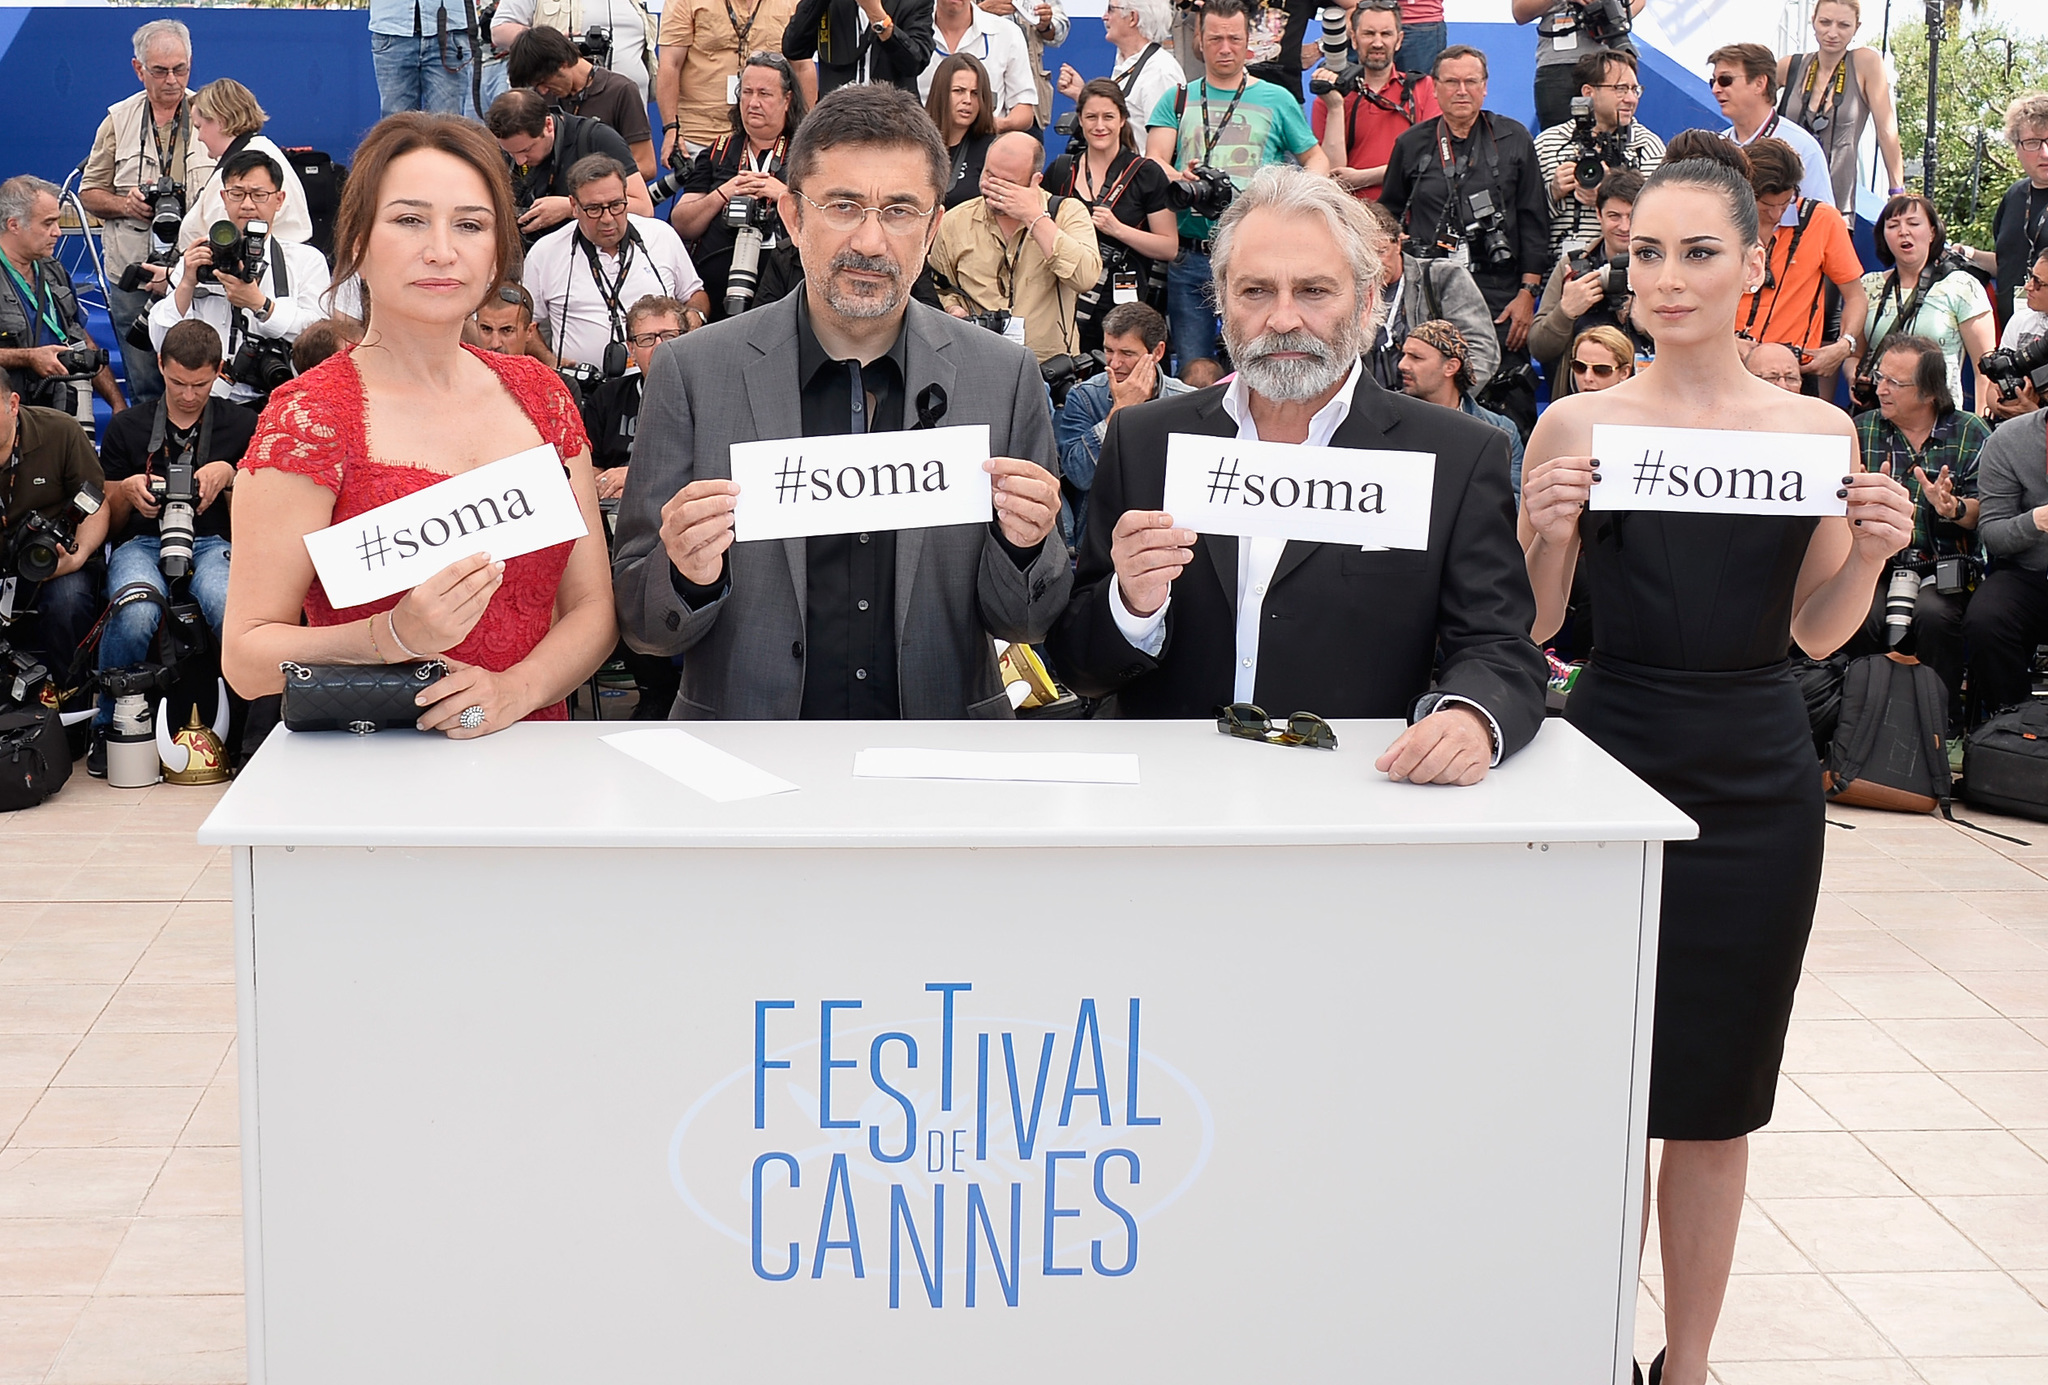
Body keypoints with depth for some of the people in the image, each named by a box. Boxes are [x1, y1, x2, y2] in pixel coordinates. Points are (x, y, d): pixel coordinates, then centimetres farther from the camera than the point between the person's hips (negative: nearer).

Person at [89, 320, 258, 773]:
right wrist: (126, 491, -2)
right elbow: (108, 523, 20)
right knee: (135, 612, -38)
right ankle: (108, 727, -15)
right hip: (142, 543, 1)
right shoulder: (126, 429, 18)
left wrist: (229, 476, -3)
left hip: (213, 543, -1)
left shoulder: (241, 426, 16)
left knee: (236, 611, -40)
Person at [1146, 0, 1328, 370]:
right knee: (1191, 368, 1)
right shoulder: (1178, 100, 14)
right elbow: (1153, 160, 2)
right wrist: (1180, 179, -21)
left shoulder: (1277, 100, 11)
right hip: (1190, 255, 1)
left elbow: (1317, 158, 16)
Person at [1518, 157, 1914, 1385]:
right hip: (1613, 758, -1)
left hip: (1759, 782, 2)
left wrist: (1872, 553, -10)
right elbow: (1533, 627, 0)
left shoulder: (1816, 430, 3)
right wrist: (1546, 529, -18)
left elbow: (1816, 634, 8)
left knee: (1715, 1095, 10)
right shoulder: (1579, 425, -1)